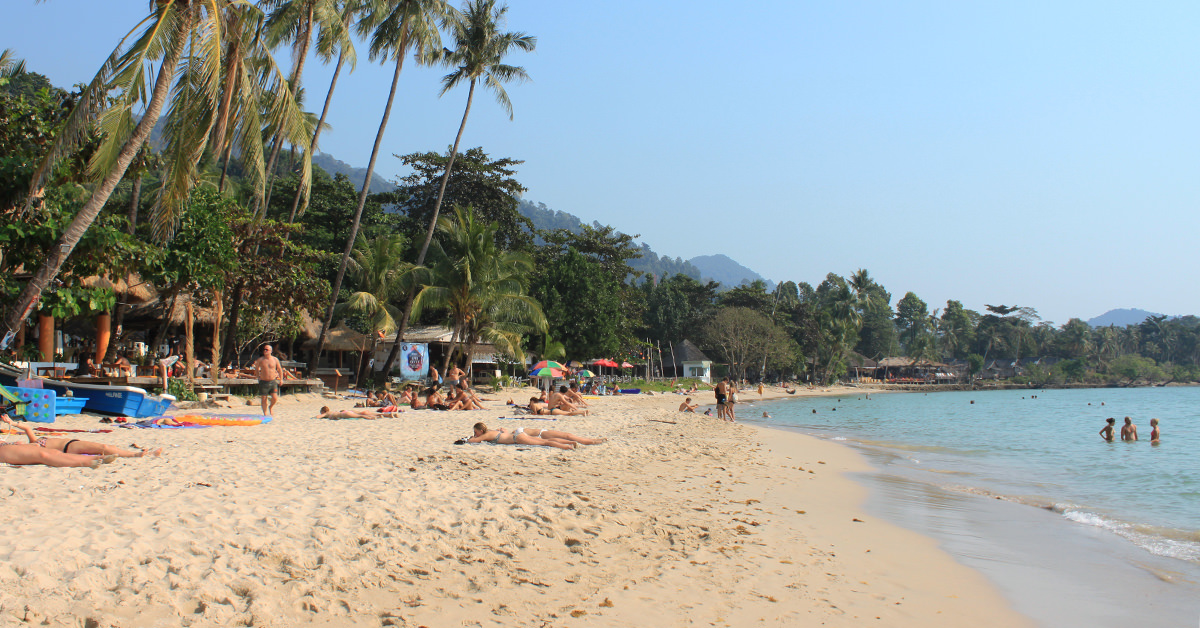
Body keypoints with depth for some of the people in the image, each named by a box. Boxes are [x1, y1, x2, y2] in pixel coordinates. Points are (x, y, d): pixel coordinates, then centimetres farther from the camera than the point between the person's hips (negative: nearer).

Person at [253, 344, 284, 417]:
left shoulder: (275, 359, 2)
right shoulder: (260, 360, 0)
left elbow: (280, 369, 13)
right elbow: (256, 369, 17)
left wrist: (281, 379, 10)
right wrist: (258, 377, 11)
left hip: (273, 381, 0)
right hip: (263, 382, 0)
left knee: (275, 398, -8)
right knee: (264, 399, 1)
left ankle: (271, 407, 24)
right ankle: (265, 414, 14)